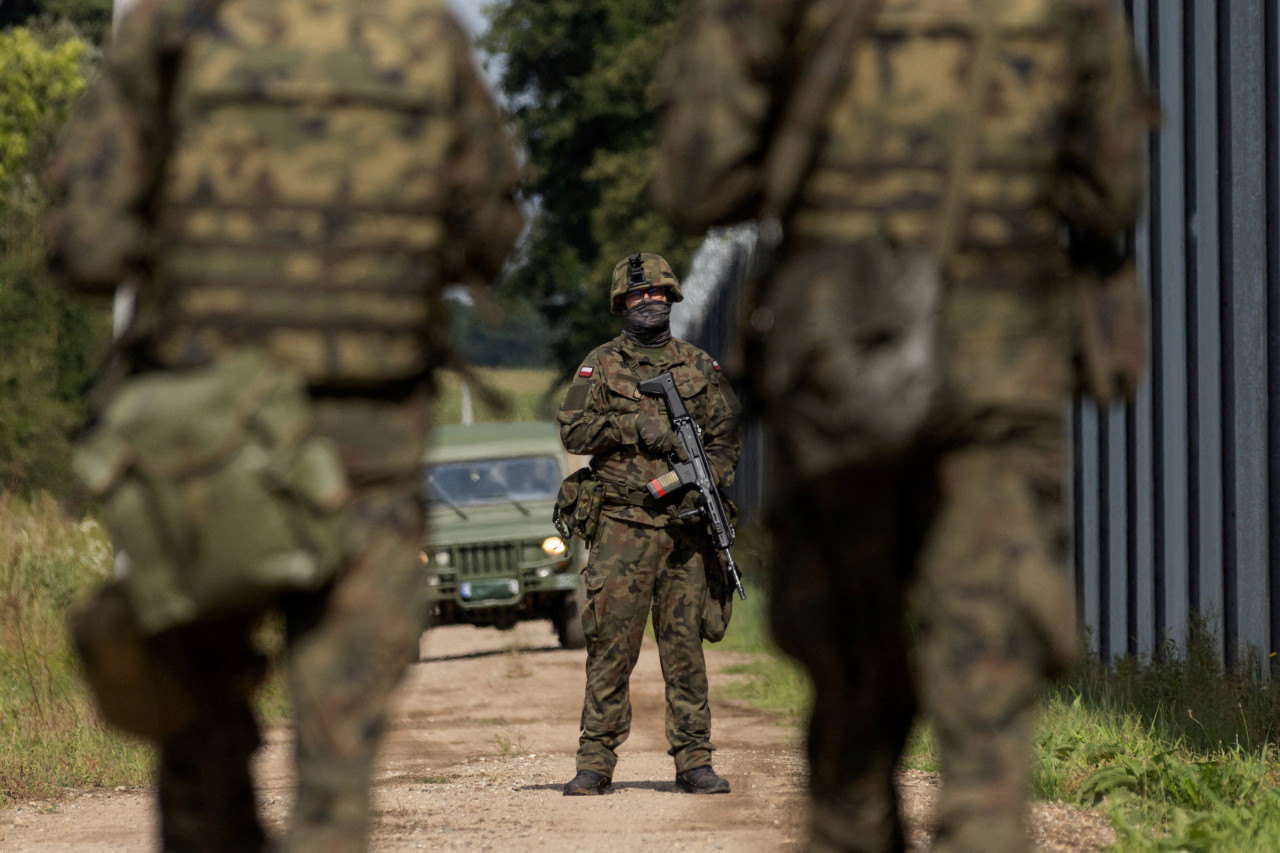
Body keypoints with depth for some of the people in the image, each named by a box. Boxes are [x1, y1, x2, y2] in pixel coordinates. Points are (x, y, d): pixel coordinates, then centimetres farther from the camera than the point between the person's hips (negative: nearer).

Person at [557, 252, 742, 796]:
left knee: (685, 645, 3)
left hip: (685, 525, 2)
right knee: (611, 646, -4)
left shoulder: (700, 367, 13)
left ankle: (694, 761, 6)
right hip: (623, 527, -2)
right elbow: (573, 430, -4)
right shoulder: (601, 365, 7)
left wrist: (707, 485, -6)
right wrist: (637, 428, -14)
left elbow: (725, 439, 11)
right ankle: (595, 764, -1)